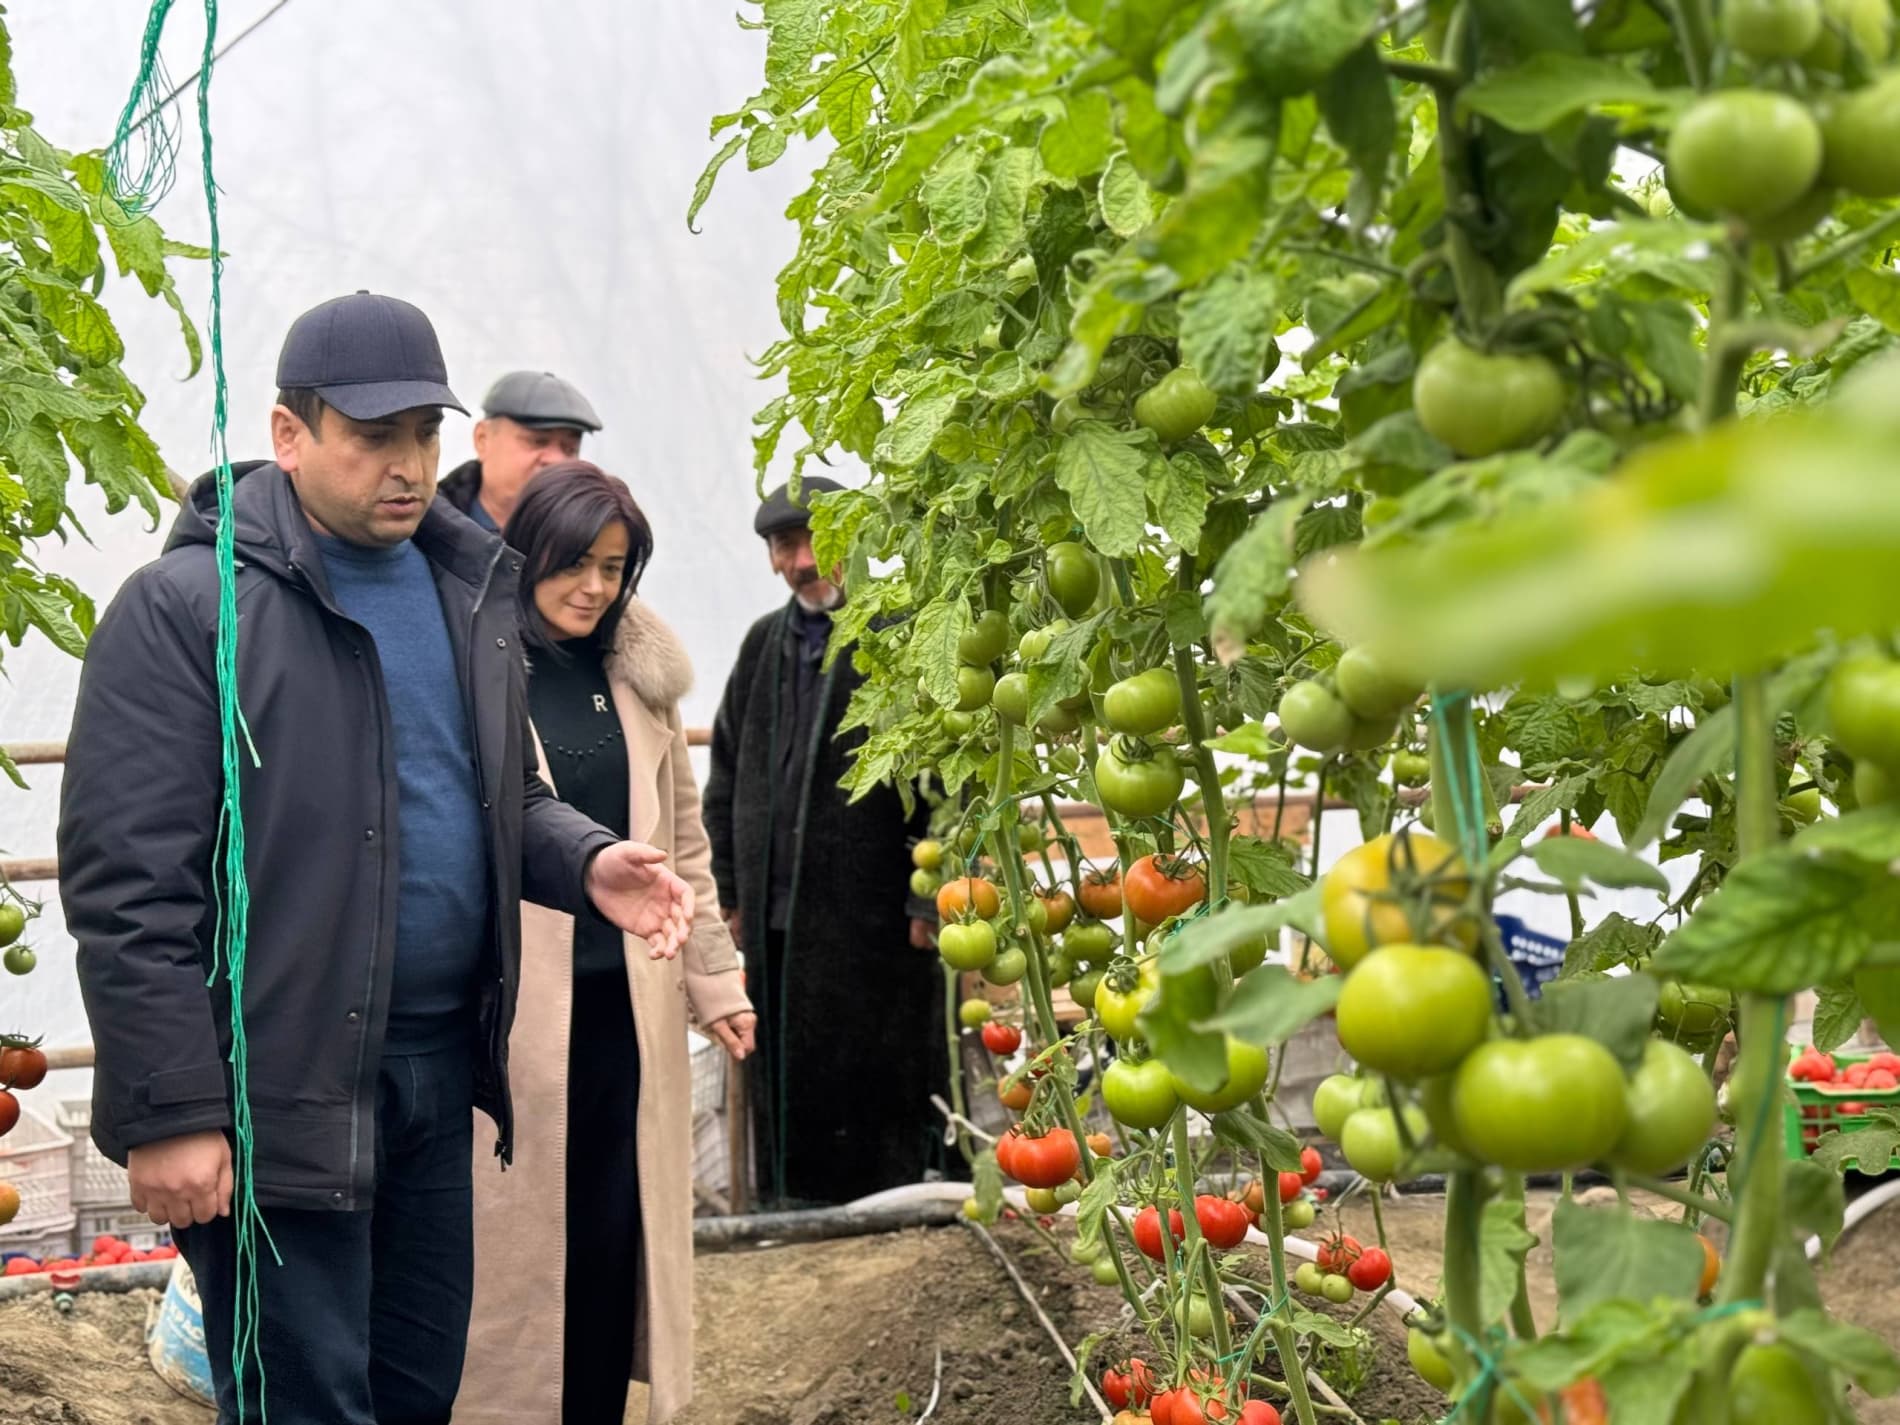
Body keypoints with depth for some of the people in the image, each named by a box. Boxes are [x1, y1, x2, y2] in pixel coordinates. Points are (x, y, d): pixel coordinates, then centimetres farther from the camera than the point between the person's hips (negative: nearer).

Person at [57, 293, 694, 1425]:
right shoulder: (188, 607, -11)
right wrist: (172, 1112, -18)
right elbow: (127, 881, -14)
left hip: (440, 1070, 7)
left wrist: (586, 861, -1)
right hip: (281, 1094, -7)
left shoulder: (468, 594, 11)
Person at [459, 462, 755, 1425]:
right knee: (510, 1238, 3)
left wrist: (715, 984, 13)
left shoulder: (638, 675, 10)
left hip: (625, 1003, 5)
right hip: (511, 1006, -4)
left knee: (614, 1234, 8)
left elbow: (683, 841, 15)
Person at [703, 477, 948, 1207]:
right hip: (775, 920, 6)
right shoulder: (765, 644, 14)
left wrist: (930, 900, -13)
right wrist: (728, 891, 13)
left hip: (874, 919, -6)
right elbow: (727, 776, 18)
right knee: (785, 1087, 10)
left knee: (877, 1087, 0)